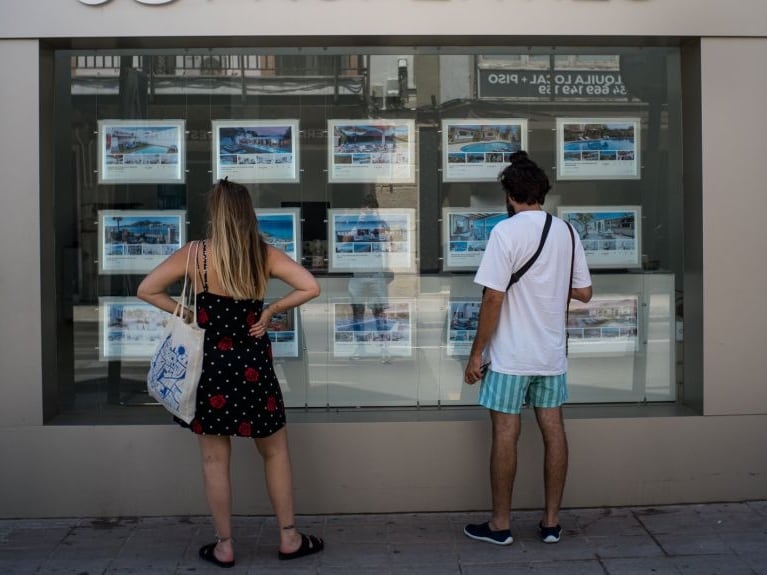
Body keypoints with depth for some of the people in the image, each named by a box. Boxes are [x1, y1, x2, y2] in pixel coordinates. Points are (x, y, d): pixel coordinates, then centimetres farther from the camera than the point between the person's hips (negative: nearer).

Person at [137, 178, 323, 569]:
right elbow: (311, 288, -9)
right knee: (275, 453, 16)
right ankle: (289, 538, 23)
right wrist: (269, 311, -1)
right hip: (253, 367, 1)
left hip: (211, 366, -1)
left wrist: (186, 314, 4)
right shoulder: (264, 254, -5)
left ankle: (224, 547, 20)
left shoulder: (195, 254, -7)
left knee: (215, 461, 11)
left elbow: (146, 290, -4)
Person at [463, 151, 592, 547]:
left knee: (505, 435, 3)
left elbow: (493, 298, -16)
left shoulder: (507, 232, -13)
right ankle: (551, 522, 18)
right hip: (552, 354, 6)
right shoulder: (566, 232, 5)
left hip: (511, 355, -5)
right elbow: (583, 293, 11)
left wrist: (476, 353, -9)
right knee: (553, 432, 10)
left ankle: (500, 525, 12)